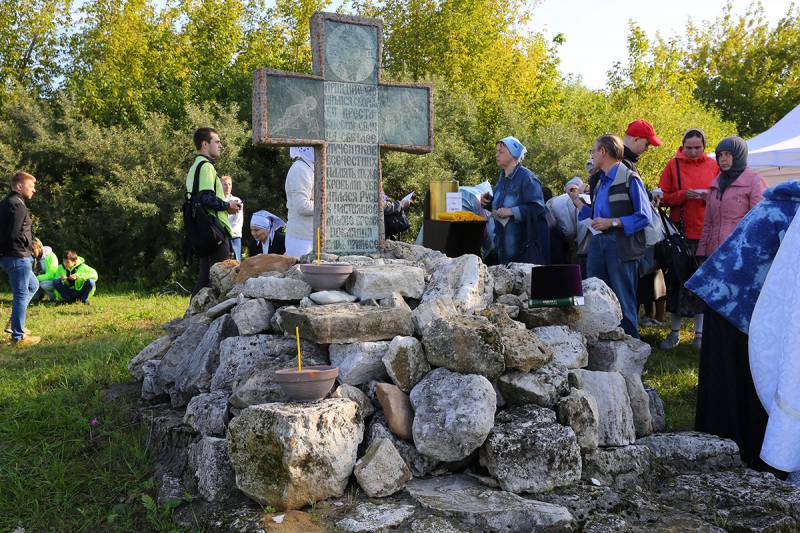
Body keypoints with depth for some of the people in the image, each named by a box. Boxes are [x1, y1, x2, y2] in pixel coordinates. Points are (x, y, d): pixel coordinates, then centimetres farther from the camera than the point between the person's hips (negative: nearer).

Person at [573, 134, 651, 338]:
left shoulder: (629, 179, -8)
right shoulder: (600, 180, 17)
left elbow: (644, 216, -13)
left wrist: (613, 223, -17)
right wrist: (576, 200, 17)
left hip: (621, 245, -8)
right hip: (598, 243, 8)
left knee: (623, 301, -1)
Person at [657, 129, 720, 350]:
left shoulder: (713, 166, 6)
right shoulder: (673, 165, 2)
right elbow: (663, 197, 2)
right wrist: (683, 195, -14)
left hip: (705, 233, 1)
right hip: (680, 232, -1)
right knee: (677, 280, 3)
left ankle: (699, 334, 14)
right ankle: (675, 332, 16)